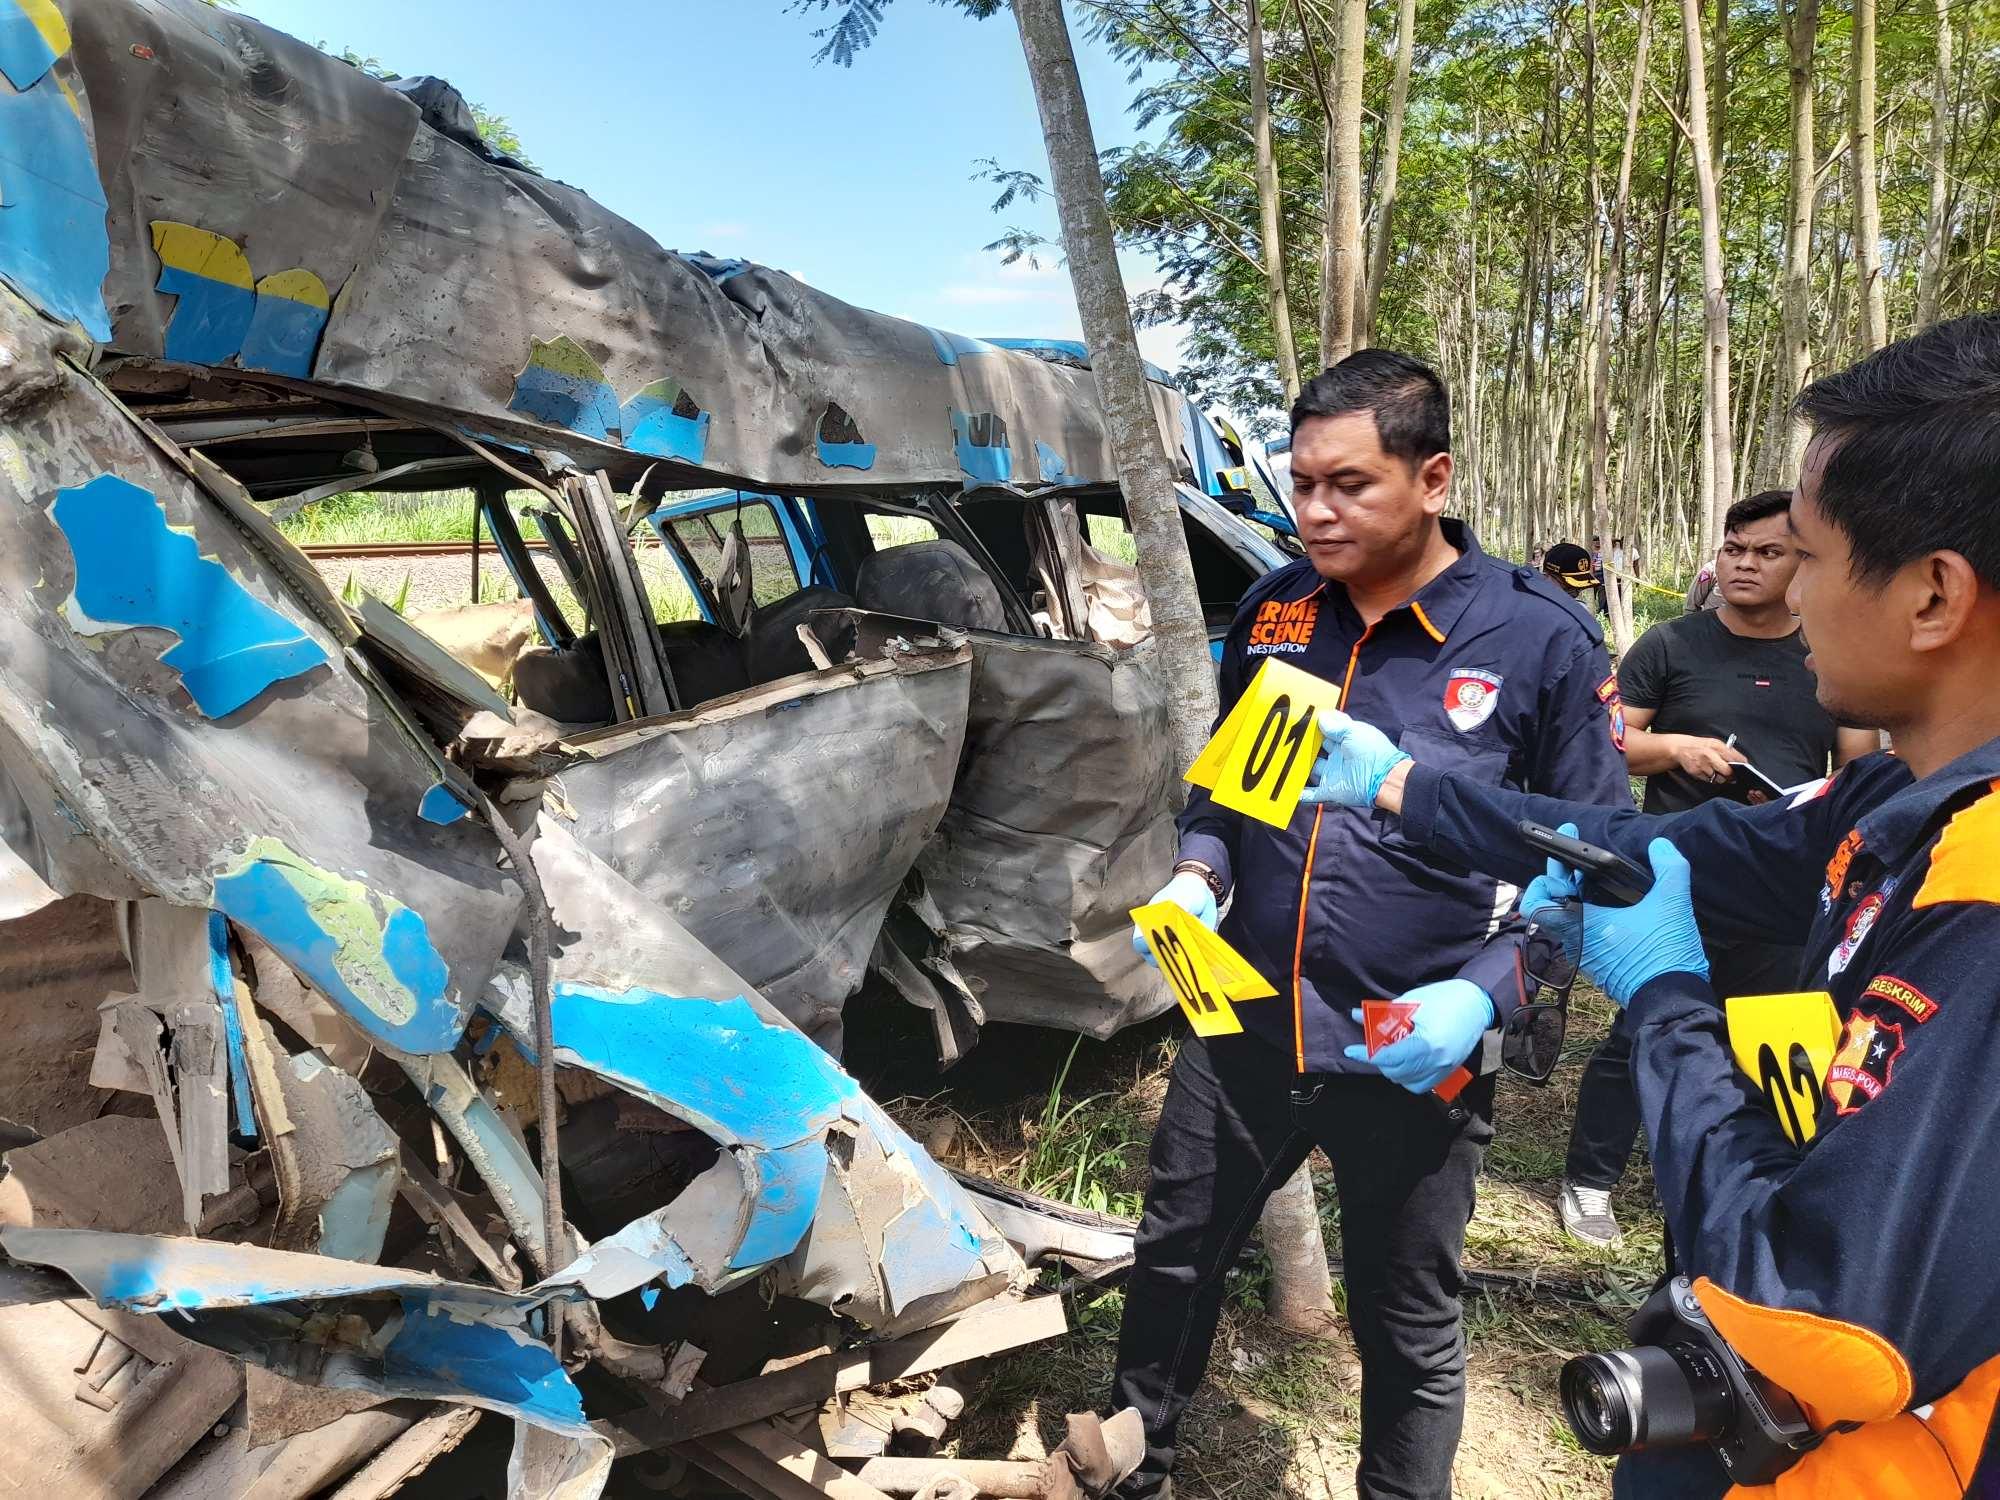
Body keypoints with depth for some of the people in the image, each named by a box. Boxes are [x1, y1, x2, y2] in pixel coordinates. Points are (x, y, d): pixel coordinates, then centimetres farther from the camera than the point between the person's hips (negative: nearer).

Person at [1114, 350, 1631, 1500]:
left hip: (1414, 1059, -4)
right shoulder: (1271, 611, 0)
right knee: (1175, 1262, 20)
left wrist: (1484, 993, -18)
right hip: (1244, 1025, 4)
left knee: (1410, 1334, 16)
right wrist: (1197, 878, -5)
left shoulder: (1539, 639, -11)